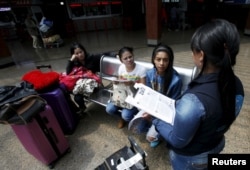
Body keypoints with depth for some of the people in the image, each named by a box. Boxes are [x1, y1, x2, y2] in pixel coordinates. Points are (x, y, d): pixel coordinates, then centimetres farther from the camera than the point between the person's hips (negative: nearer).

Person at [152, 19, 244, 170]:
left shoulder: (194, 101, -43)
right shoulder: (237, 85, -17)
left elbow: (177, 141, -27)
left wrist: (155, 118, -15)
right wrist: (178, 106, 2)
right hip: (216, 146, 6)